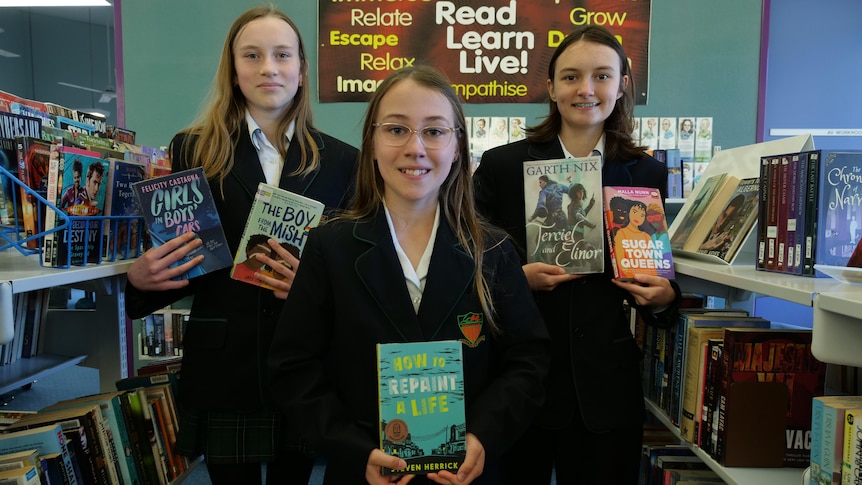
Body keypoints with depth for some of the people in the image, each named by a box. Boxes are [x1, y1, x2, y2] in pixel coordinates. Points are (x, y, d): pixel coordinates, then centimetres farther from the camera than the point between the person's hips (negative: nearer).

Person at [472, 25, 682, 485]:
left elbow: (654, 268, 12)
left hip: (606, 386, 2)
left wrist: (664, 295, -9)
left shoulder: (647, 173, 4)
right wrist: (517, 278, -18)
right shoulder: (502, 165, -3)